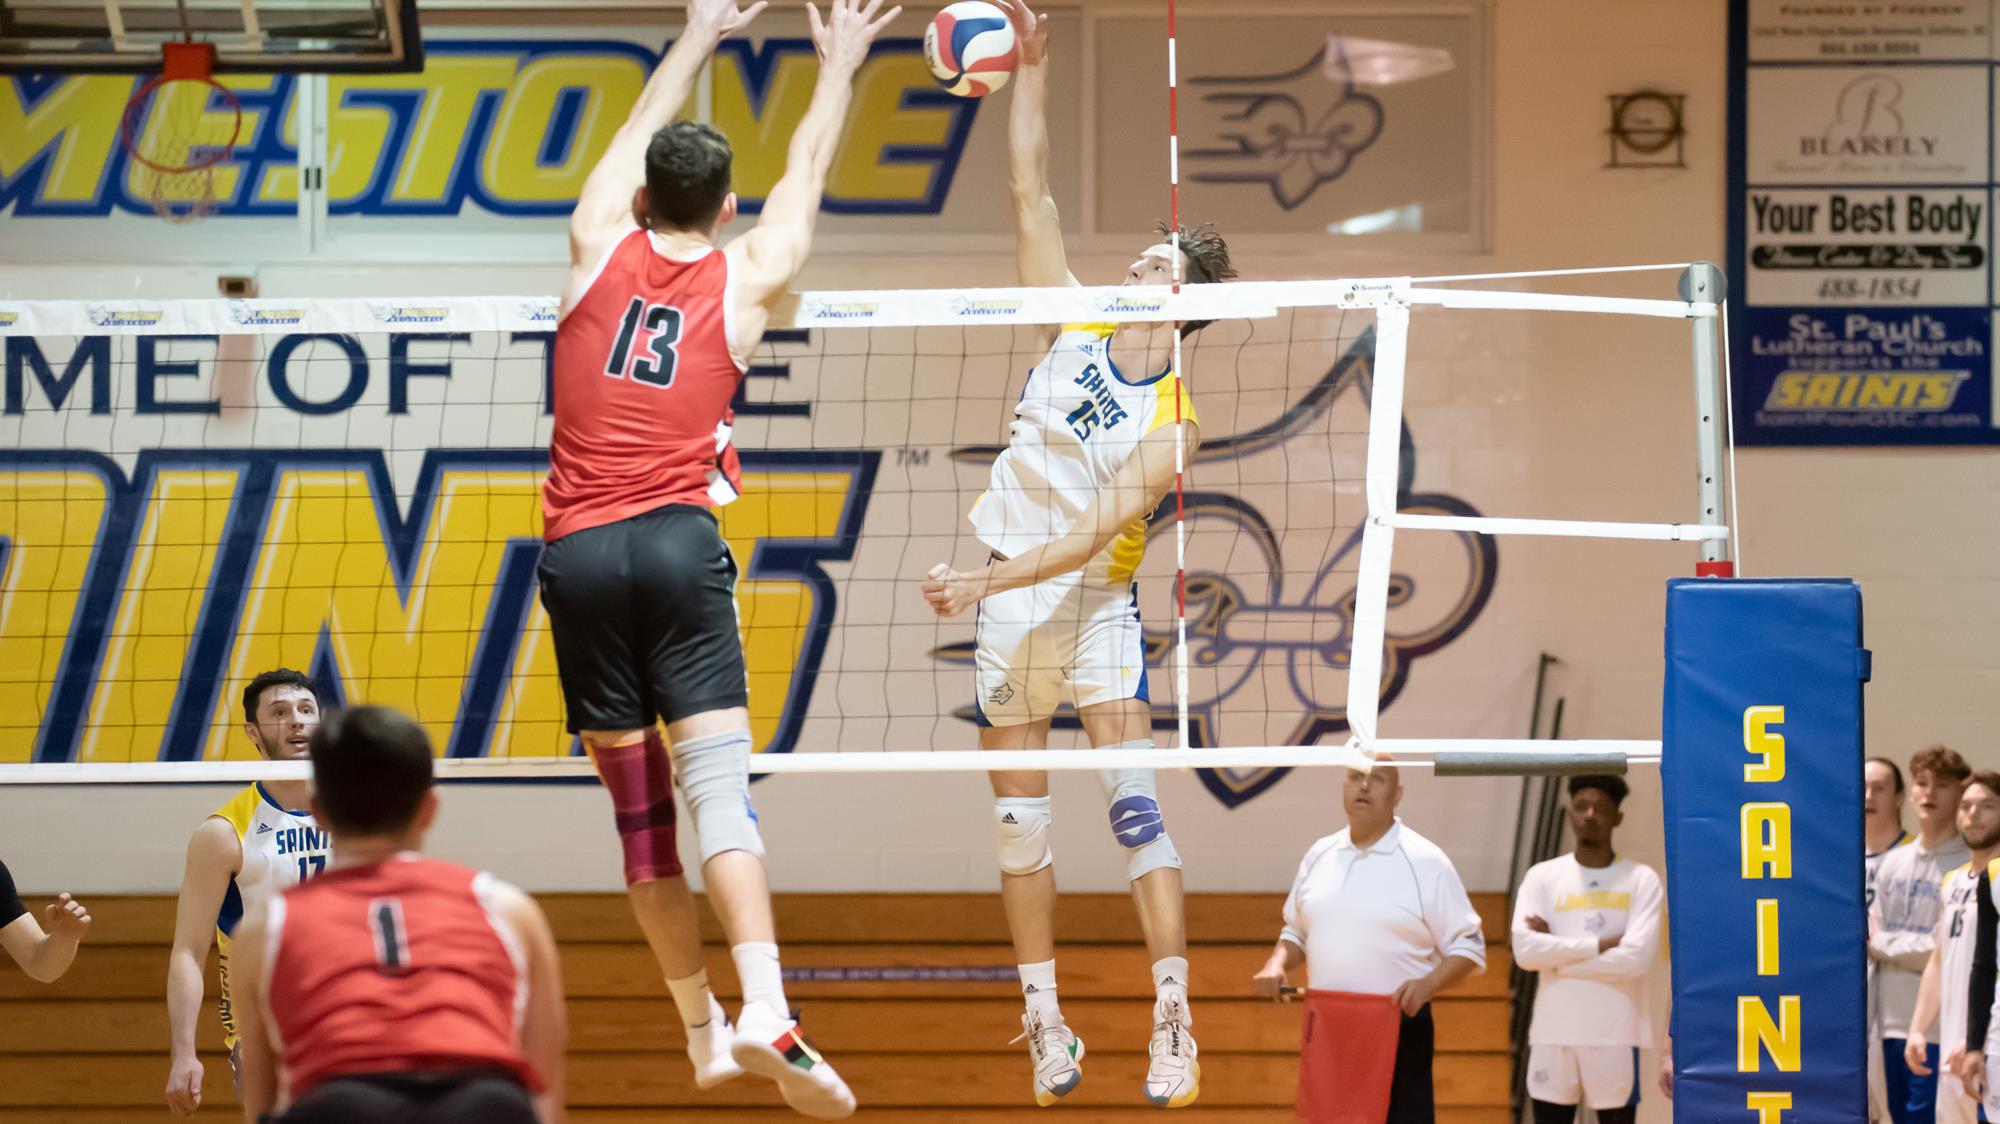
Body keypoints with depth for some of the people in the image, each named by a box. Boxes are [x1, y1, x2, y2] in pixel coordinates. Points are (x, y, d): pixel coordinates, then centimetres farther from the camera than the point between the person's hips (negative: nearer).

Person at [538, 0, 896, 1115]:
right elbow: (808, 170, 24)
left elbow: (642, 129, 27)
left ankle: (704, 1030, 12)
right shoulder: (746, 281, 7)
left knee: (639, 805, 7)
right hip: (676, 537, -2)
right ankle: (765, 1013, -28)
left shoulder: (600, 250, 9)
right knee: (719, 785, -11)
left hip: (577, 552, 2)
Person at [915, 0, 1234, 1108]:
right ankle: (1045, 1024, 10)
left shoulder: (1171, 424, -12)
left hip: (1093, 599, -5)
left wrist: (985, 581, -27)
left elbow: (1094, 533, -20)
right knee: (1019, 813, 4)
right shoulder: (1078, 328, 1)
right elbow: (1030, 194, 1)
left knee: (1134, 796, -15)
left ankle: (1174, 1016, -17)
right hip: (1004, 595, 5)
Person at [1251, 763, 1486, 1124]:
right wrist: (1277, 965, 1)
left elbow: (1468, 946, -4)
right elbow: (1296, 932, 22)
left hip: (1396, 1029, -5)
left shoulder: (1424, 862, -6)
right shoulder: (1319, 855, 10)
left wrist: (1428, 983, -22)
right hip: (1326, 1027, 5)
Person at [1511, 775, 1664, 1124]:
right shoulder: (1542, 877, 5)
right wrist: (1601, 945, -12)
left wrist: (1557, 955, -8)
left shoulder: (1641, 879, 1)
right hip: (1553, 1032, 2)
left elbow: (1637, 957, -13)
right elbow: (1525, 951, -9)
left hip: (1616, 1034, -2)